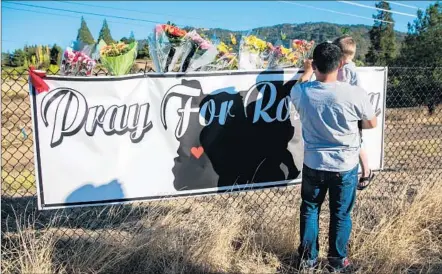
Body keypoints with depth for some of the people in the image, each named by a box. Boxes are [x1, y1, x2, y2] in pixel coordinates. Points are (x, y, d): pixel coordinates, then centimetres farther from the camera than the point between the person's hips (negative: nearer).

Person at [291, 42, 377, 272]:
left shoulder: (301, 92, -14)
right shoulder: (354, 94, -21)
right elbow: (372, 124, -2)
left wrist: (307, 71, 31)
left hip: (313, 164, 2)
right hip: (345, 166, -1)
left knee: (309, 210, 19)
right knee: (341, 214, 15)